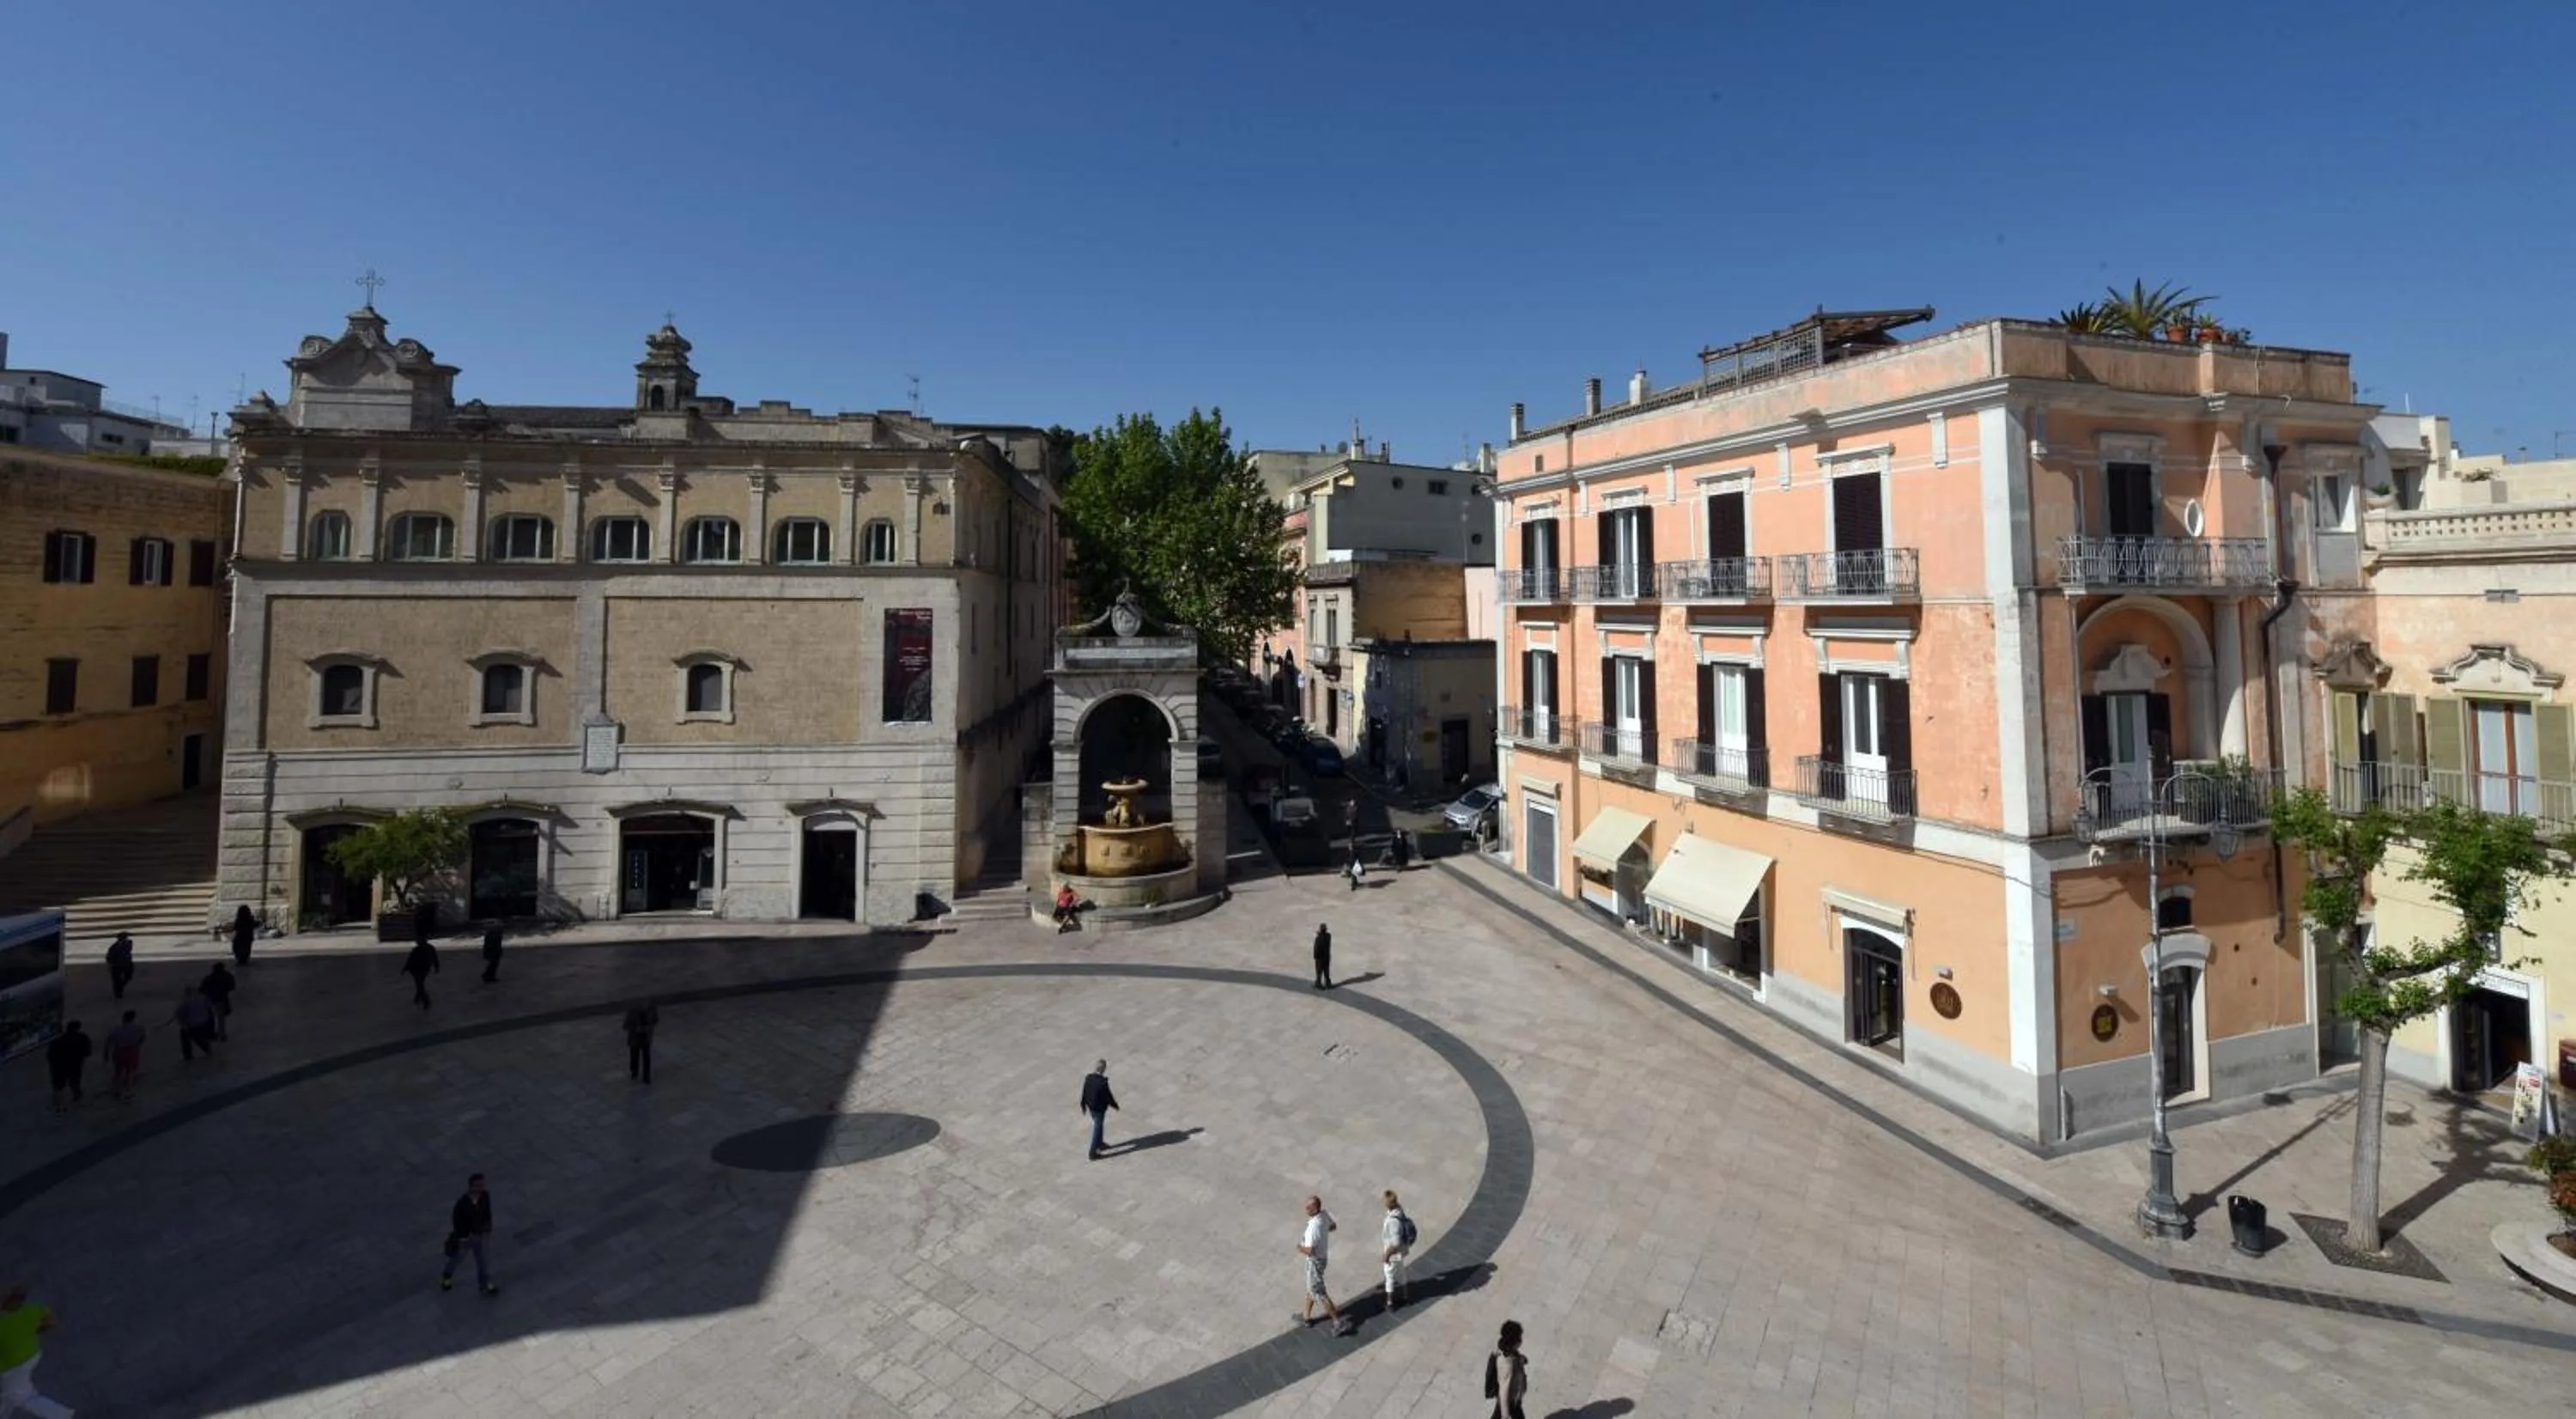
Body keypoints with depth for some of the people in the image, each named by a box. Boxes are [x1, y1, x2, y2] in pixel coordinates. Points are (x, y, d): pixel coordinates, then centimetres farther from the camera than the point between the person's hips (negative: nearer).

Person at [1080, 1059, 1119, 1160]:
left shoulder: (1088, 1077, -12)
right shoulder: (1103, 1082, -31)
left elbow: (1084, 1093, -1)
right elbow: (1108, 1096, -20)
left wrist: (1083, 1105, 14)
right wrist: (1115, 1105, -3)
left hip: (1090, 1106, 7)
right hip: (1099, 1108, -7)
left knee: (1098, 1124, 28)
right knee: (1097, 1129, 9)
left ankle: (1100, 1143, 47)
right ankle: (1093, 1153, 18)